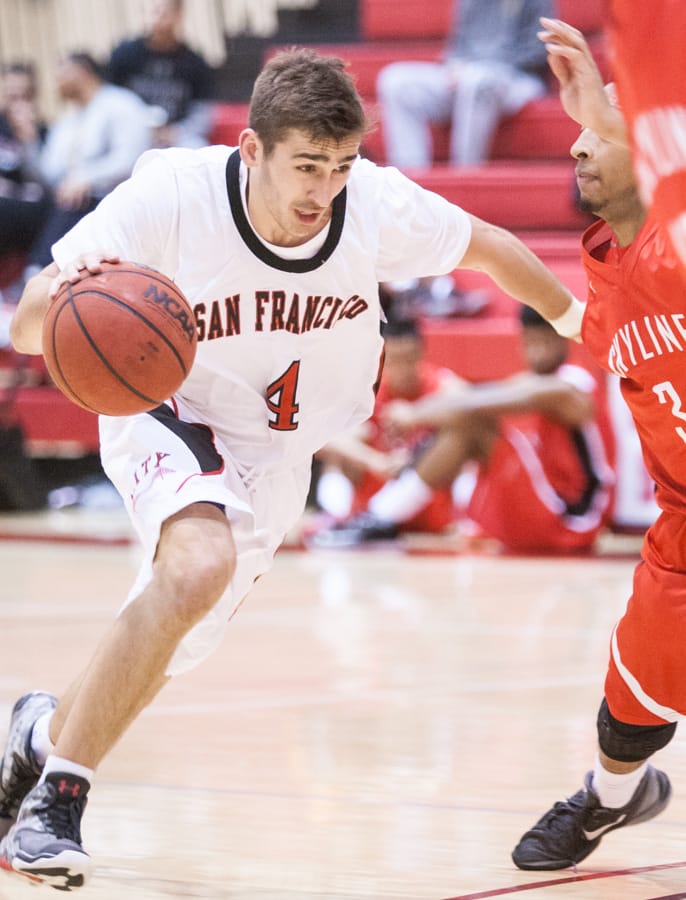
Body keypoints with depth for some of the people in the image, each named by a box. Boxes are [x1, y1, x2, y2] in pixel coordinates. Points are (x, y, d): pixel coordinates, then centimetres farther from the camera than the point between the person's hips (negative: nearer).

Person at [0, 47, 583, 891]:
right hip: (169, 416, -3)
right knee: (199, 565, -33)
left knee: (157, 655, 3)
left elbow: (487, 247, 0)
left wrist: (578, 319, 11)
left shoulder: (377, 206, -22)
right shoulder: (172, 194, -29)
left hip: (272, 457, 4)